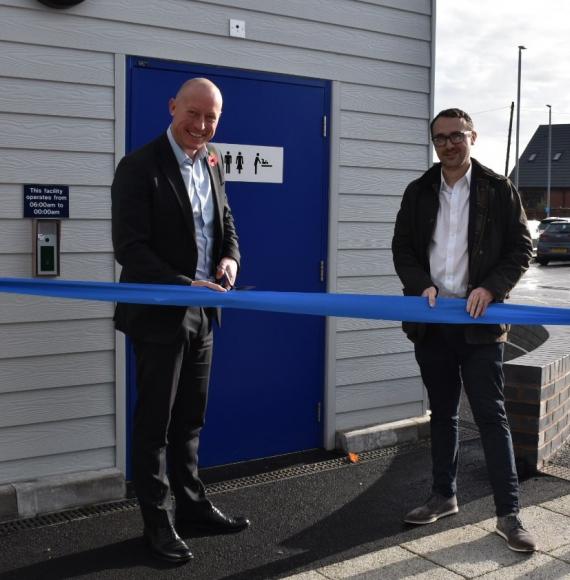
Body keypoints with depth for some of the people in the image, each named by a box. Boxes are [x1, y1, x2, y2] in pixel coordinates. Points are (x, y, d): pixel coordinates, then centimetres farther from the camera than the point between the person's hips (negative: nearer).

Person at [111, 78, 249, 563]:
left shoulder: (212, 162, 8)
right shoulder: (140, 167, -14)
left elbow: (225, 223, 17)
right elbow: (130, 249, -19)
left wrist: (230, 257, -5)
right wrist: (184, 285, -28)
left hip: (201, 313, 7)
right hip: (159, 314, -7)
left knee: (189, 418, 18)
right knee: (155, 422, 6)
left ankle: (192, 504, 32)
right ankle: (158, 521, 18)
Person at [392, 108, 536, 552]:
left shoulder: (499, 189, 0)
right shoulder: (418, 192, 8)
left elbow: (521, 249, -1)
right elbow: (402, 249, 9)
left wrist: (491, 288, -16)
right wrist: (421, 285, -9)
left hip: (479, 322, -3)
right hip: (432, 321, 4)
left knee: (491, 416, -2)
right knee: (442, 413, 14)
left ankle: (509, 513, 5)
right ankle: (444, 496, 27)